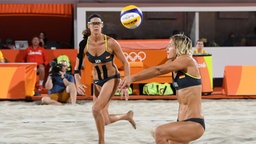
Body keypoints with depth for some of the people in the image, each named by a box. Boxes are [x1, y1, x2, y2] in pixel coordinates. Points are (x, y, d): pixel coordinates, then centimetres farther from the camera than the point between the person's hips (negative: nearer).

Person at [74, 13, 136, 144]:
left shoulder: (110, 42, -17)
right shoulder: (85, 44, -9)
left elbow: (125, 63, -8)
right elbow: (77, 67, 0)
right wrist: (78, 82, -18)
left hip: (112, 79, -4)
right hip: (97, 82, 4)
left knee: (96, 109, -25)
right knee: (105, 121, 6)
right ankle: (127, 116, 38)